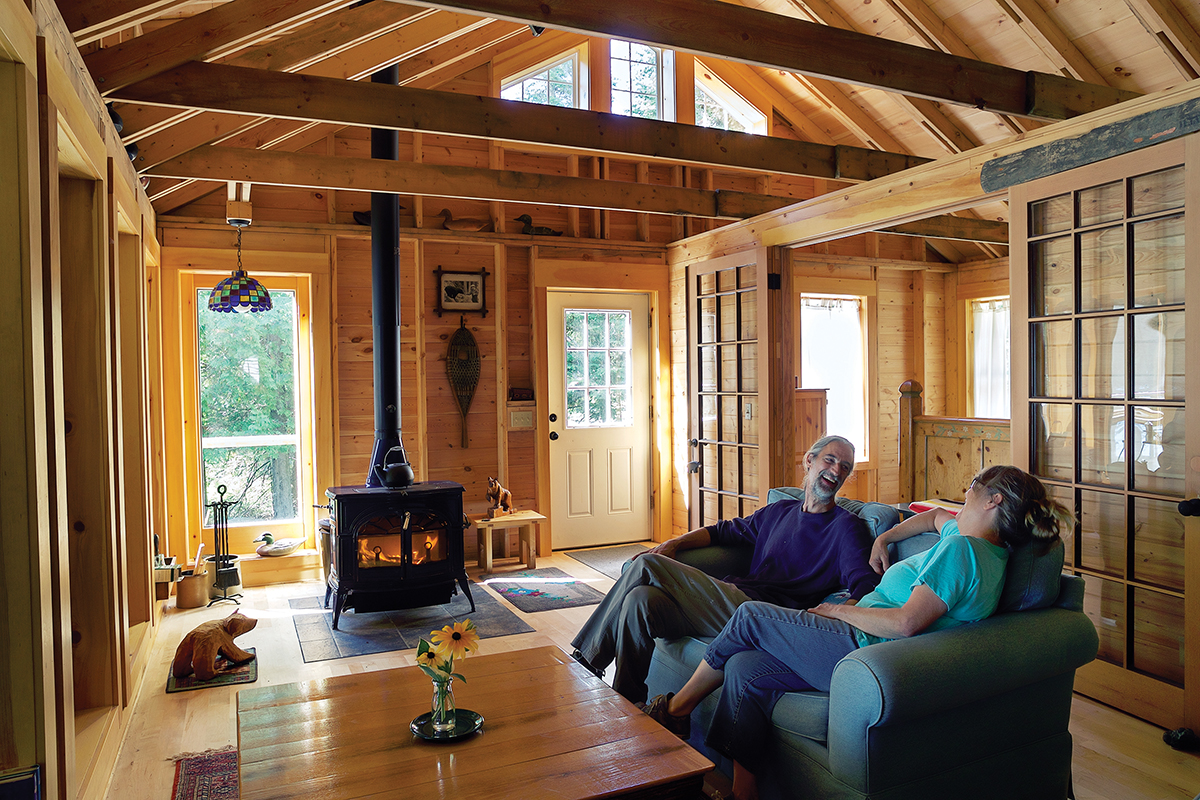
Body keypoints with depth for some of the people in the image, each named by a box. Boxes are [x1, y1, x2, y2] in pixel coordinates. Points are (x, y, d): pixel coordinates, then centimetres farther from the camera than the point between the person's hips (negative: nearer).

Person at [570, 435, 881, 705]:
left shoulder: (846, 527, 4)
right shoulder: (780, 511, 23)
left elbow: (864, 586, -10)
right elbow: (727, 530, 29)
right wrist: (676, 543, 14)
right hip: (735, 600, 7)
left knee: (646, 567, -17)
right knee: (640, 600, -17)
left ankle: (589, 653, 0)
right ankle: (626, 702, -5)